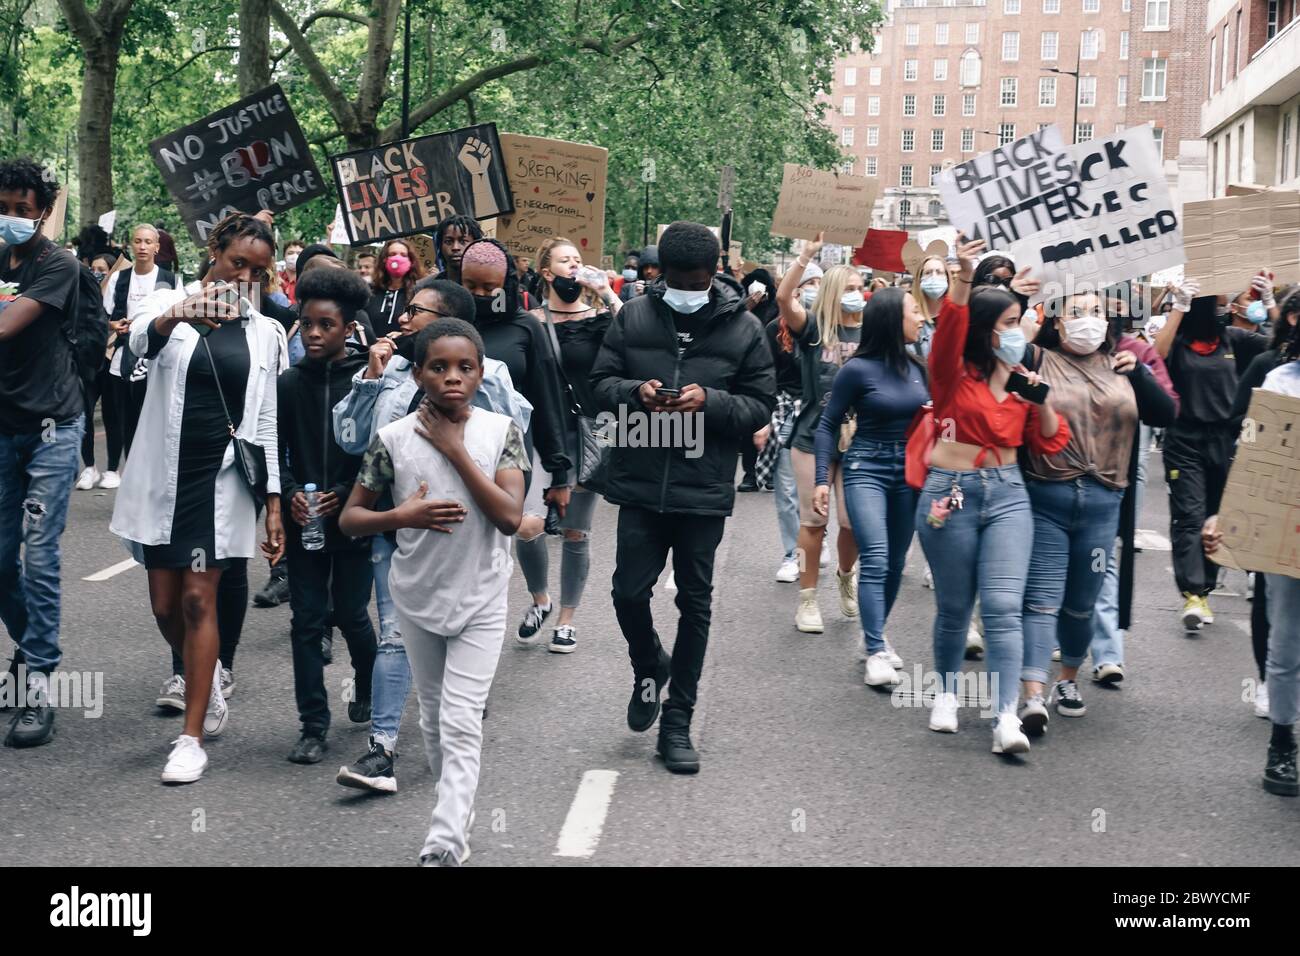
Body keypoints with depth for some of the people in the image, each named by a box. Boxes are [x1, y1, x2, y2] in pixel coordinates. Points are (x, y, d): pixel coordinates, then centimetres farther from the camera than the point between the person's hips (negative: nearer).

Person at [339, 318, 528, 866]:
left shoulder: (501, 431, -9)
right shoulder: (394, 438, -9)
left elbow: (511, 517, -19)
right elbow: (349, 519, -2)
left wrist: (455, 449, -20)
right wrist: (402, 517, -22)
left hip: (480, 600, -2)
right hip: (418, 599, 2)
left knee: (461, 723, -9)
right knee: (434, 718, 16)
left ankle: (444, 846, -11)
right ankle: (458, 809, 36)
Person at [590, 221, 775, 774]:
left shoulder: (743, 328, -2)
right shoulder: (634, 316, 1)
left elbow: (760, 406, 0)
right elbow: (601, 383, 6)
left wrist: (710, 401, -18)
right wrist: (636, 392, -15)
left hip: (704, 490, -1)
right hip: (640, 484, 1)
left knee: (695, 603, 7)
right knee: (630, 591, 0)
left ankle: (677, 722, 19)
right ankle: (649, 668, 34)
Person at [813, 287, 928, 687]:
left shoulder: (917, 367, 5)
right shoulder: (858, 368, -10)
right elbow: (828, 425, -3)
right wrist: (822, 479, -8)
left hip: (909, 470, 5)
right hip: (865, 469, -5)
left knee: (895, 563, 10)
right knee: (875, 559, -16)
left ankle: (875, 637, 26)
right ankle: (876, 654, -13)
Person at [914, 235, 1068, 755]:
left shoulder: (1023, 379, 9)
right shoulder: (954, 374, -3)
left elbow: (1049, 443, 10)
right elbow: (949, 330, -25)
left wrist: (1042, 400, -6)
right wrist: (965, 278, -38)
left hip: (1008, 495, 2)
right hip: (950, 494, -2)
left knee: (1004, 607, -9)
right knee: (954, 608, 8)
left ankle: (1007, 718, -13)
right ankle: (947, 694, 31)